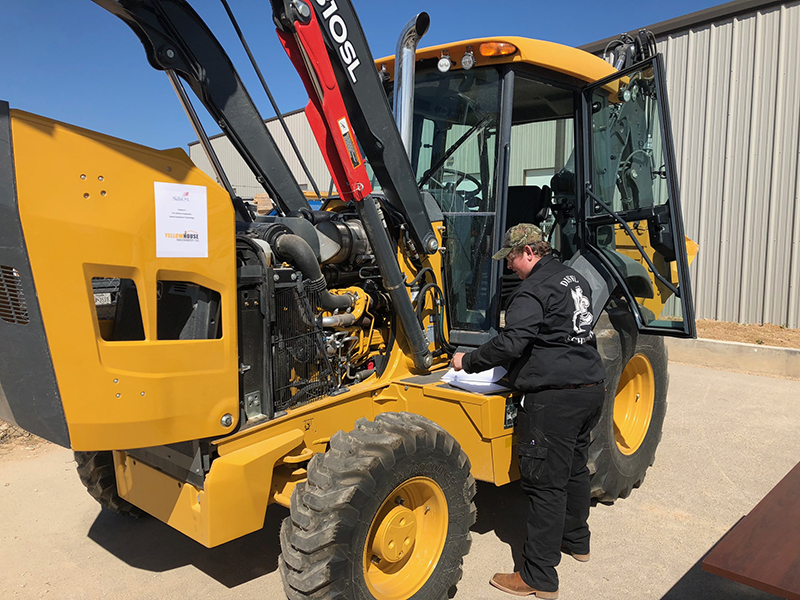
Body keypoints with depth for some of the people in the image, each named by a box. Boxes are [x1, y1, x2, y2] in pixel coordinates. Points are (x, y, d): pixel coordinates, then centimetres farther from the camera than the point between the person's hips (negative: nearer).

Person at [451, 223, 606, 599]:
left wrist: (468, 362, -10)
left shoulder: (533, 292, -14)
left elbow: (511, 343, -23)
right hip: (590, 388, 10)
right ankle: (576, 540, 42)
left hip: (554, 398, -10)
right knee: (575, 468, 23)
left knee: (545, 482, -3)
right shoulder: (575, 280, 15)